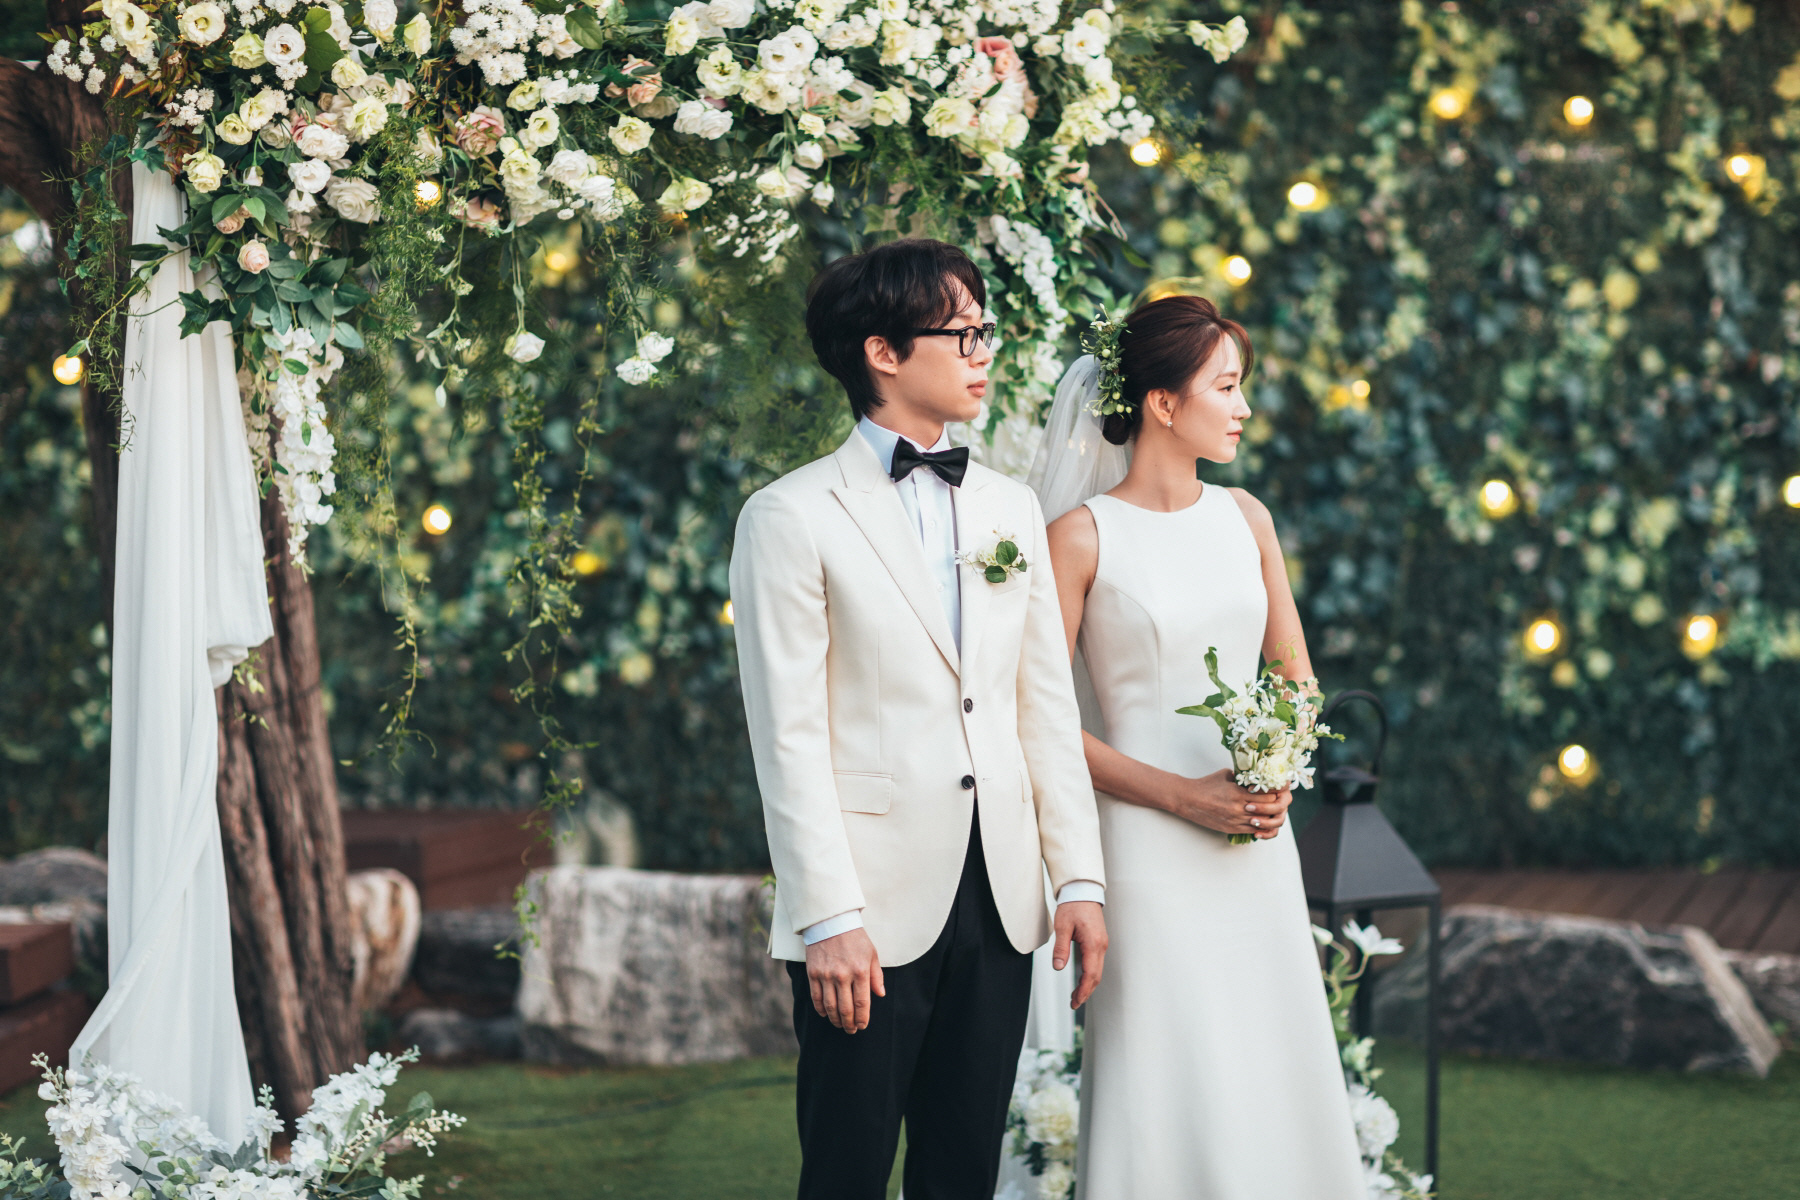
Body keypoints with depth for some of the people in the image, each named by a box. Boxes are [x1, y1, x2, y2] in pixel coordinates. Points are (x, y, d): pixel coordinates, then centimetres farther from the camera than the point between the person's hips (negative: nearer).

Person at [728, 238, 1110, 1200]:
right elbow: (788, 739, -9)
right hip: (875, 910, -5)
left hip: (999, 904, 5)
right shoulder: (792, 519, -5)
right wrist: (830, 919, -15)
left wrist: (1079, 877, 6)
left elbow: (1047, 706, 13)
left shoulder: (1011, 509, 14)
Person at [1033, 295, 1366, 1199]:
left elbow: (1296, 674, 17)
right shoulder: (1083, 535, -7)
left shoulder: (1243, 518, 10)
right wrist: (1181, 795, -14)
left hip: (1256, 842, 5)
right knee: (1168, 1095, -5)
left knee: (1270, 1076, 6)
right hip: (1150, 845, -5)